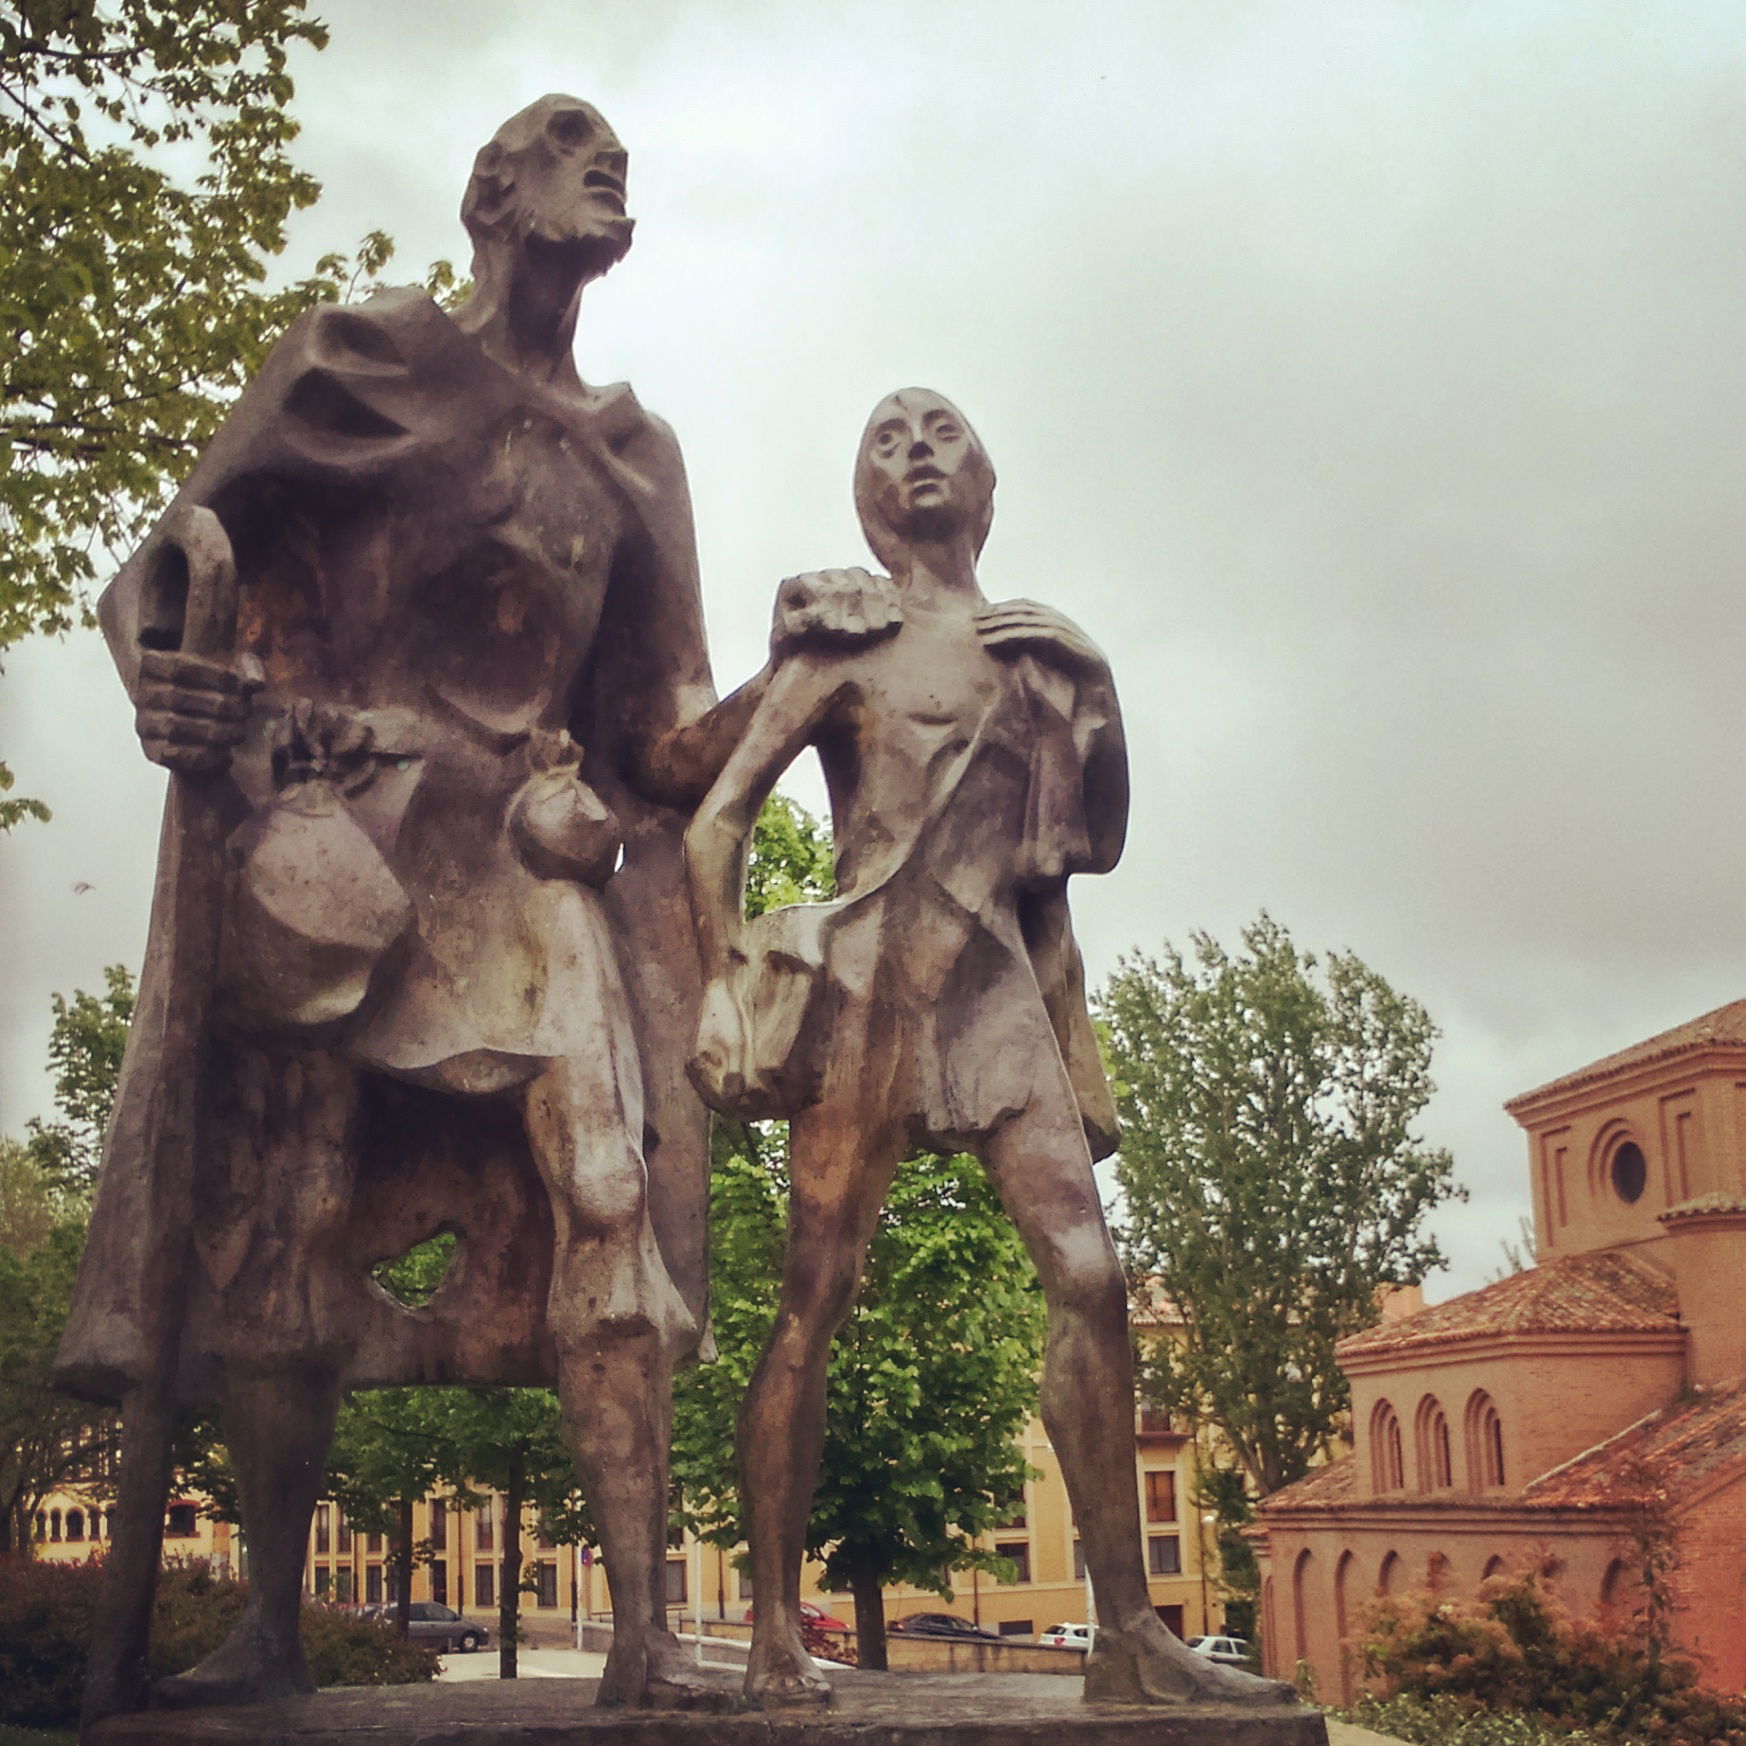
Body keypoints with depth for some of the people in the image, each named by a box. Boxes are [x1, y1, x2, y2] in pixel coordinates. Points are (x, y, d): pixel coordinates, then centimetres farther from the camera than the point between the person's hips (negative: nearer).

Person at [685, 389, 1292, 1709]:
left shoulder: (1038, 646, 20)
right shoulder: (846, 640, 8)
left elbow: (1100, 843, 22)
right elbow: (718, 821, 1)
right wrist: (724, 986, -6)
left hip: (1005, 987, 4)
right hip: (872, 981, -4)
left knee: (1091, 1277, -10)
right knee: (817, 1299, -6)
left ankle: (1129, 1633, -6)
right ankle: (777, 1635, 1)